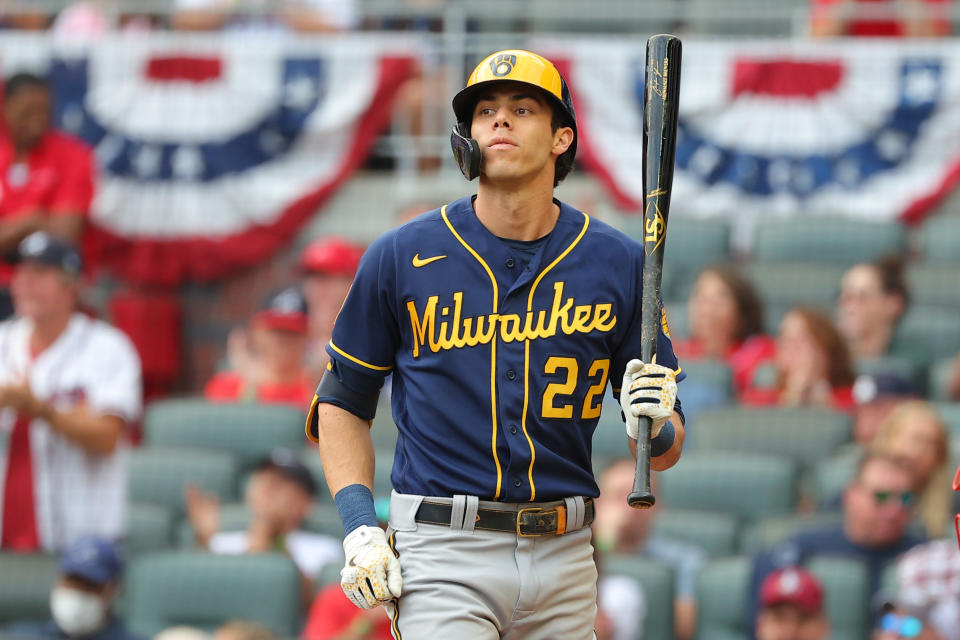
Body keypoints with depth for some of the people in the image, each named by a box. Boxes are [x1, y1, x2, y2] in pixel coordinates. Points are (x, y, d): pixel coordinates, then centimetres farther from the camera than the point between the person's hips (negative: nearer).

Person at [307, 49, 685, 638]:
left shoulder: (619, 263, 4)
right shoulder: (402, 258, 0)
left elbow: (668, 446, 9)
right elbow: (342, 401, 10)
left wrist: (654, 428, -15)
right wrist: (360, 524, -3)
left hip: (565, 563, 3)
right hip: (444, 559, -3)